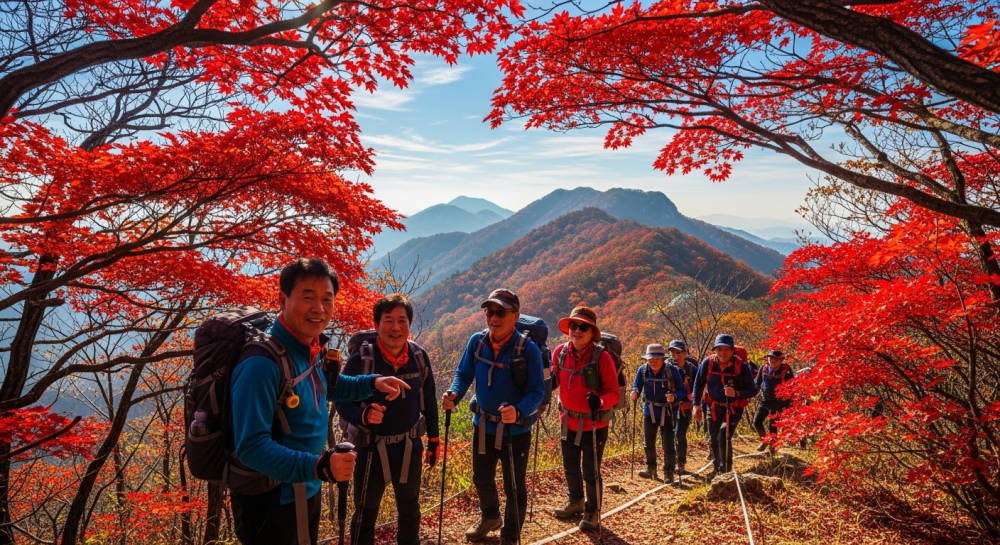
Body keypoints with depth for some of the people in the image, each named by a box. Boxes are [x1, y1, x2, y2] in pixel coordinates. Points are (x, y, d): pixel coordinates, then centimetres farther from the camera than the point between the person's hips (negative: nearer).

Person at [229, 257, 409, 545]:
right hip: (270, 501, -8)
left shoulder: (310, 349, -1)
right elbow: (252, 447, -30)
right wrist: (317, 466, -40)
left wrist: (372, 383, 6)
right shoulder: (262, 363, -28)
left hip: (307, 491, 8)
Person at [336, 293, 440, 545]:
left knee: (410, 508, 23)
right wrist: (363, 415, -34)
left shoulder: (420, 357, -7)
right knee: (366, 512, 16)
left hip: (409, 447, 3)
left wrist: (433, 439, 9)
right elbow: (342, 403, -14)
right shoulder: (360, 360, -18)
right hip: (371, 448, -3)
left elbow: (429, 401, 4)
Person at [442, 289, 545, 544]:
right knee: (481, 478, 24)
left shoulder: (528, 348, -22)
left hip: (516, 429, -4)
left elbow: (537, 391, -20)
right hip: (483, 425, 5)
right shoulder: (476, 342, -10)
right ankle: (490, 517, 55)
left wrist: (519, 411, -39)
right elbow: (463, 374, -2)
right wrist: (454, 394, -23)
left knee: (514, 487, 13)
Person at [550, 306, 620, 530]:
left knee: (591, 471, 5)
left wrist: (600, 401, -36)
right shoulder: (560, 352, -8)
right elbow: (554, 379, 8)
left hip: (594, 424, -5)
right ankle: (575, 502, 47)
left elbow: (614, 392, -16)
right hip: (568, 421, 5)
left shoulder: (602, 357, -21)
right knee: (570, 466, 21)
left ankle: (592, 511, 30)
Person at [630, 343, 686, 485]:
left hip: (667, 412, -3)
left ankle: (669, 473, 13)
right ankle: (650, 468, 31)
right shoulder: (643, 370, -11)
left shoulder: (672, 370, -18)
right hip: (649, 411, 4)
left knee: (668, 444, -2)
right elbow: (637, 385, -1)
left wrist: (675, 396, -33)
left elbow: (682, 390, -13)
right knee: (648, 442, 14)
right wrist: (635, 393, -23)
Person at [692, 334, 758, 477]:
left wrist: (737, 393, -30)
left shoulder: (742, 366, -20)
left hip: (733, 408, -3)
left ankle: (725, 471, -6)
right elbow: (699, 384, -1)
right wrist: (696, 405, -3)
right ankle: (717, 469, 37)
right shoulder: (708, 362, -14)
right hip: (713, 407, 4)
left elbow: (752, 390, -12)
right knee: (713, 440, 15)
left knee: (723, 437, -21)